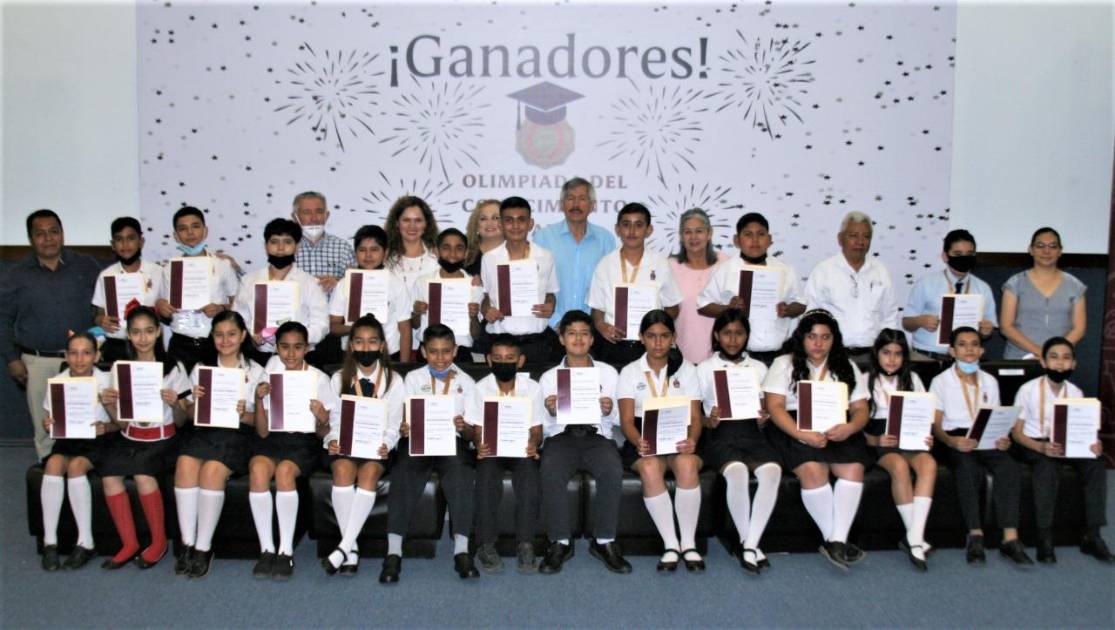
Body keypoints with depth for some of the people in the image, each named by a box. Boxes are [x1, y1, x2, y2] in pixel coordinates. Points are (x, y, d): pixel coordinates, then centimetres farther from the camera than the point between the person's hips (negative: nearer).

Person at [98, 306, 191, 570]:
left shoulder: (173, 367, -1)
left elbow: (181, 421, -1)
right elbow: (119, 420, 11)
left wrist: (175, 404, -22)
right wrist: (109, 404, -10)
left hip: (162, 439, -3)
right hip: (129, 439, 3)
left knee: (143, 475, -30)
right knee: (109, 476, -25)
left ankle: (159, 541, -11)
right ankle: (129, 544, -11)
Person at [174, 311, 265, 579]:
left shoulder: (256, 372, 11)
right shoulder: (200, 369, 19)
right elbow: (190, 414, 14)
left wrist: (244, 415, -16)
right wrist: (194, 402, -7)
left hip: (236, 433, -2)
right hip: (203, 430, 3)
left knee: (212, 469, -31)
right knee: (185, 463, -29)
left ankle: (204, 547, -21)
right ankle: (187, 544, -22)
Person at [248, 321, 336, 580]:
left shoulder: (319, 379, -6)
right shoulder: (272, 368, 0)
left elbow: (322, 435, -3)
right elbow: (263, 432, -2)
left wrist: (323, 420, -25)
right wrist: (259, 399, -18)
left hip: (304, 442, -2)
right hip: (271, 439, 2)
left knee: (284, 470, -32)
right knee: (258, 468, -30)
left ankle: (286, 551, -23)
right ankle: (266, 549, -22)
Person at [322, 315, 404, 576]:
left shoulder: (393, 380, 6)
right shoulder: (339, 378, 10)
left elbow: (393, 425, 2)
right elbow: (335, 421, 6)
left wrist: (386, 445, -18)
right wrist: (332, 440, -15)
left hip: (377, 446, -1)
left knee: (369, 473, -32)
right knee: (343, 470, -31)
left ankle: (344, 546, -32)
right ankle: (352, 547, -25)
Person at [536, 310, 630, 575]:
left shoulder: (608, 372, 16)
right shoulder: (549, 377, 15)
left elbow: (614, 421, 12)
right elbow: (543, 425, 9)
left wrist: (608, 412, -11)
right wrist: (551, 413, -13)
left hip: (597, 435, 0)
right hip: (561, 436, 0)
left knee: (613, 470, -33)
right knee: (550, 471, -34)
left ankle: (604, 542, -20)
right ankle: (560, 542, -22)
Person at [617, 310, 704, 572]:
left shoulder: (686, 369, 11)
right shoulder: (630, 372, 9)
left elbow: (695, 416, 3)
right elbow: (626, 419, -1)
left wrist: (691, 440, -20)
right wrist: (638, 441, -23)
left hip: (679, 438, 1)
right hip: (644, 439, 0)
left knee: (687, 465, -34)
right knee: (650, 469, -35)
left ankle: (689, 543, -22)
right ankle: (670, 545, -24)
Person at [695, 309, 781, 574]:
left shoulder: (759, 368, 20)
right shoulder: (705, 369, 12)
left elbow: (764, 418, 18)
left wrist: (763, 419, -6)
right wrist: (709, 421, -15)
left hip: (751, 433, 3)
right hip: (719, 433, -2)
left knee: (772, 470, -31)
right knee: (737, 471, -35)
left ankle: (749, 545, -27)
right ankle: (748, 543, -20)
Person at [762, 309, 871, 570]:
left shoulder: (847, 367, 18)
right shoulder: (784, 364, 8)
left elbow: (861, 409, 11)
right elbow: (775, 407, -3)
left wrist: (849, 428, -14)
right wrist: (803, 435, -19)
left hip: (839, 431, 3)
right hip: (797, 429, -3)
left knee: (854, 468, -27)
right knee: (813, 470, -31)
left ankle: (836, 541, -25)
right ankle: (833, 538, -17)